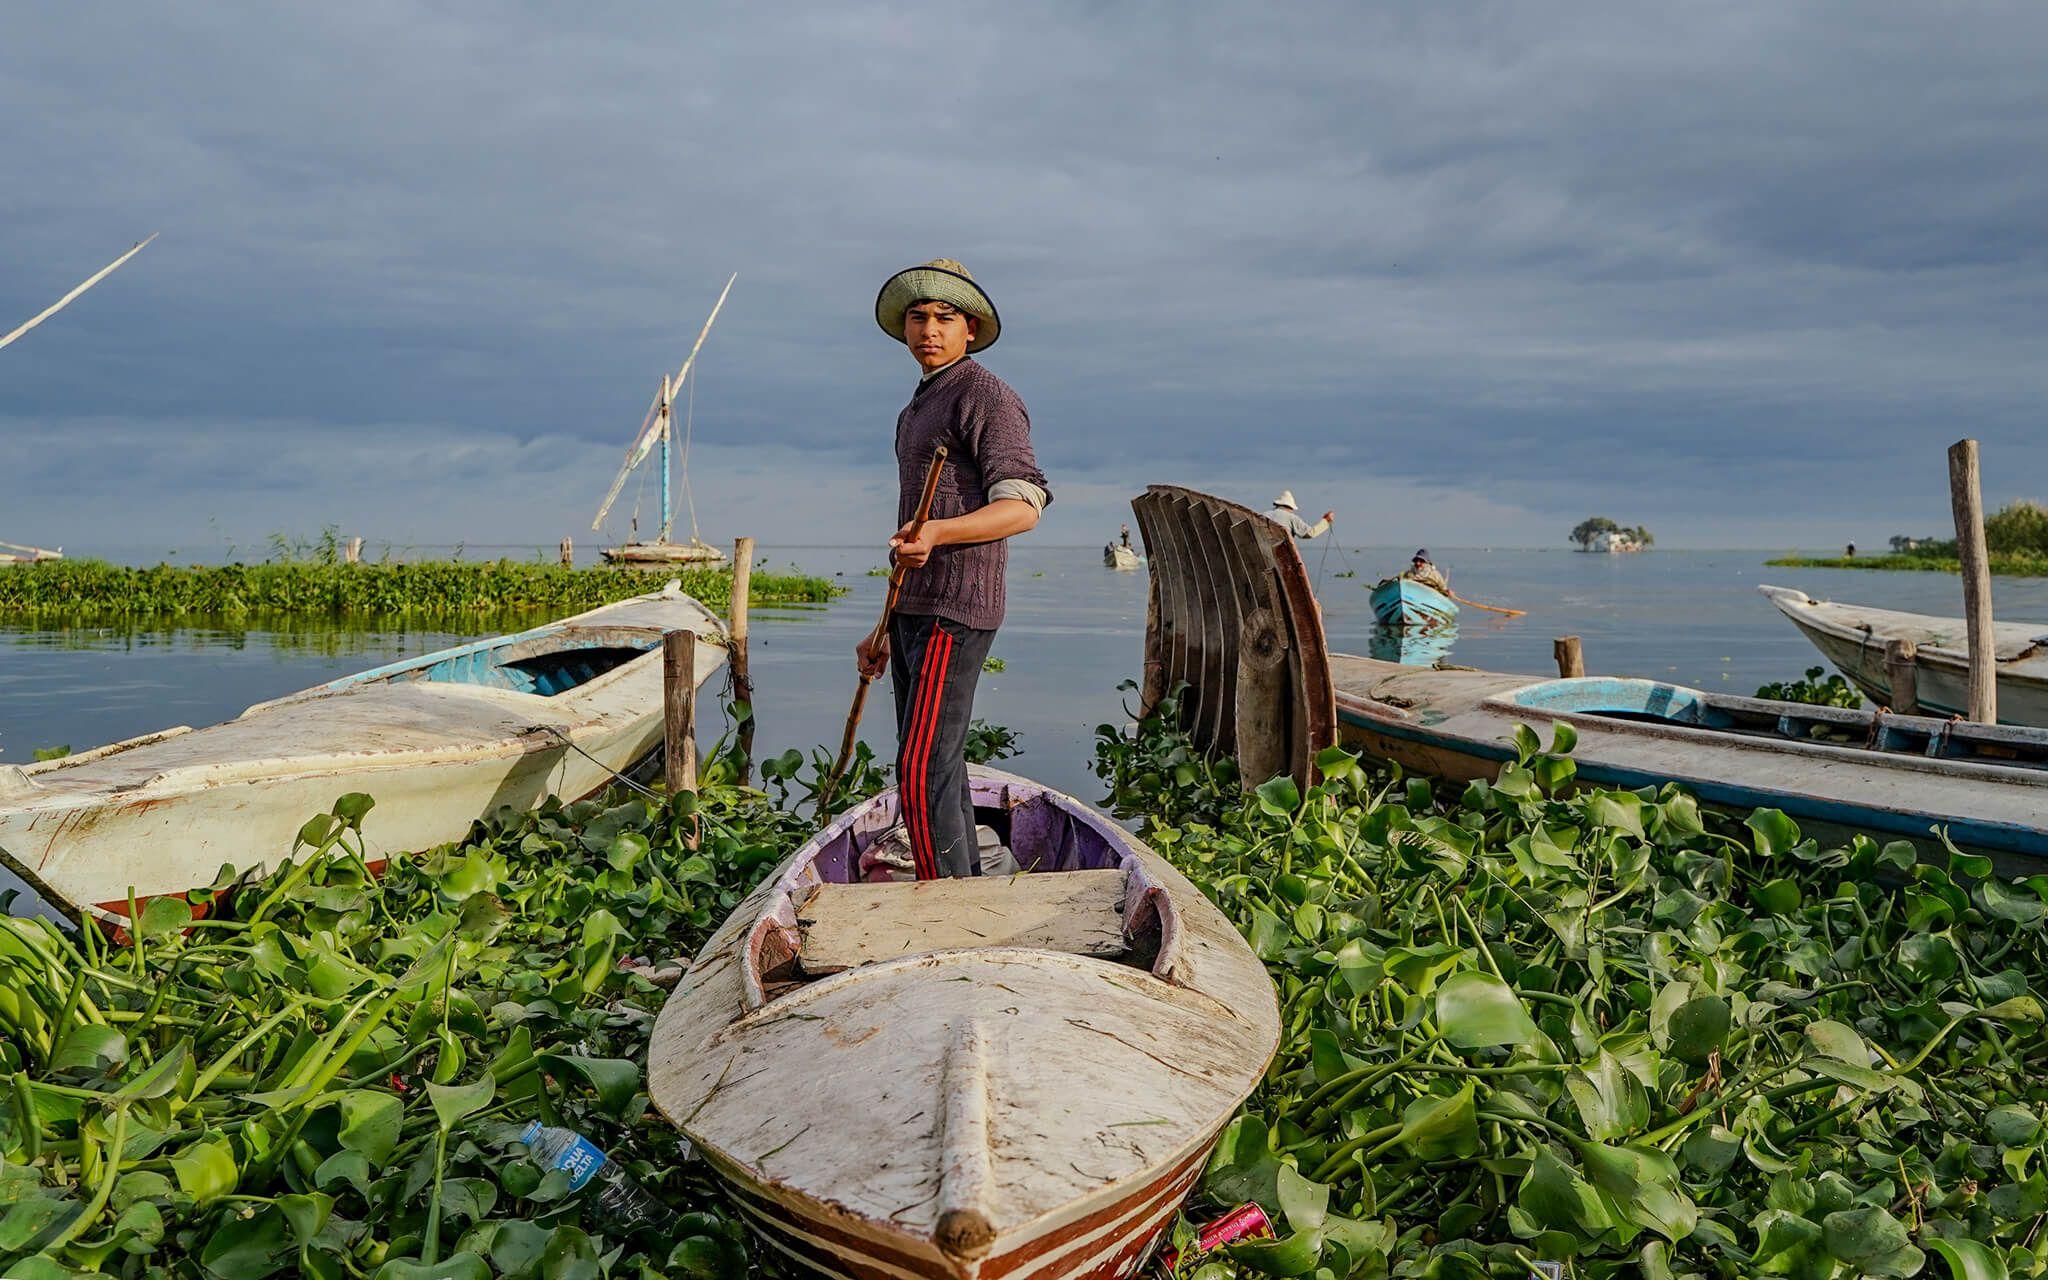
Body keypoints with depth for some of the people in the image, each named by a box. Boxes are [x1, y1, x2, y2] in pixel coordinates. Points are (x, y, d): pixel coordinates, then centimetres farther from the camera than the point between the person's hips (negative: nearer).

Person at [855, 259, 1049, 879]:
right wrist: (885, 630, 25)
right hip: (914, 612, 10)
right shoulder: (917, 408, 24)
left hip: (955, 610, -10)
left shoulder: (986, 395, -6)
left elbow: (1022, 506, -18)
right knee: (937, 771, 12)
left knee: (924, 772, -13)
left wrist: (937, 532, -34)